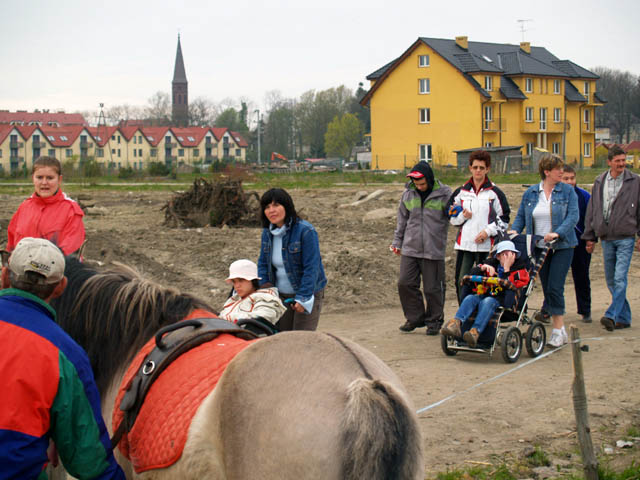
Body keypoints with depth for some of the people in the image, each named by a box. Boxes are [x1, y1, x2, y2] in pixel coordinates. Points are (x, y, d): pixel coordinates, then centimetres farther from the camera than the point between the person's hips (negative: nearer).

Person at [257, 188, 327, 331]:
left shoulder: (306, 231, -18)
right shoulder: (267, 232, 4)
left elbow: (311, 267, -20)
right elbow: (263, 263, 12)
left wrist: (303, 298, -23)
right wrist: (263, 288, -2)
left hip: (307, 293, -6)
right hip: (281, 296, 6)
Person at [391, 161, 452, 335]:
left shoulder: (444, 193, -4)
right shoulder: (408, 194, 8)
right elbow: (402, 219, 16)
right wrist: (397, 241, 16)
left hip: (434, 250, -4)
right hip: (410, 249, 4)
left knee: (433, 288, 2)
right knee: (405, 283, 0)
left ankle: (434, 321, 19)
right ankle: (415, 317, 16)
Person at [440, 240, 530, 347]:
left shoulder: (520, 269, 5)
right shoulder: (492, 264, 16)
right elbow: (473, 274, 9)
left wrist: (506, 269, -13)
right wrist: (483, 268, -8)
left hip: (504, 303, -5)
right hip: (486, 295, 5)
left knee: (487, 302, -35)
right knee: (470, 298, -23)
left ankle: (475, 332, -55)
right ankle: (456, 323, -47)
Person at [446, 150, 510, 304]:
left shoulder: (495, 193, 3)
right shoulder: (461, 192, 11)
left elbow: (504, 220, 3)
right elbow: (451, 217, 16)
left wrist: (488, 231, -10)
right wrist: (462, 216, -5)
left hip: (486, 245, -2)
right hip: (464, 244, 2)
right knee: (461, 282, -2)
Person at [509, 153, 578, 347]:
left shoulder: (568, 191, -1)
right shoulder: (530, 193, 8)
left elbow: (573, 215, -11)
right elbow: (520, 216, 10)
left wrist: (558, 233, -25)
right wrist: (514, 231, -9)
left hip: (562, 247, -4)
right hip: (539, 247, 4)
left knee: (555, 287, -13)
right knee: (547, 289, 6)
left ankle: (558, 330, -6)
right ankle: (560, 330, 15)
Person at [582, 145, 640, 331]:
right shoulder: (599, 182, 9)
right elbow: (592, 210, 14)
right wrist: (590, 237, 12)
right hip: (606, 239, 4)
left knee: (620, 278, -14)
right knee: (611, 281, 8)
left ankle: (612, 316, -18)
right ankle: (624, 317, 17)